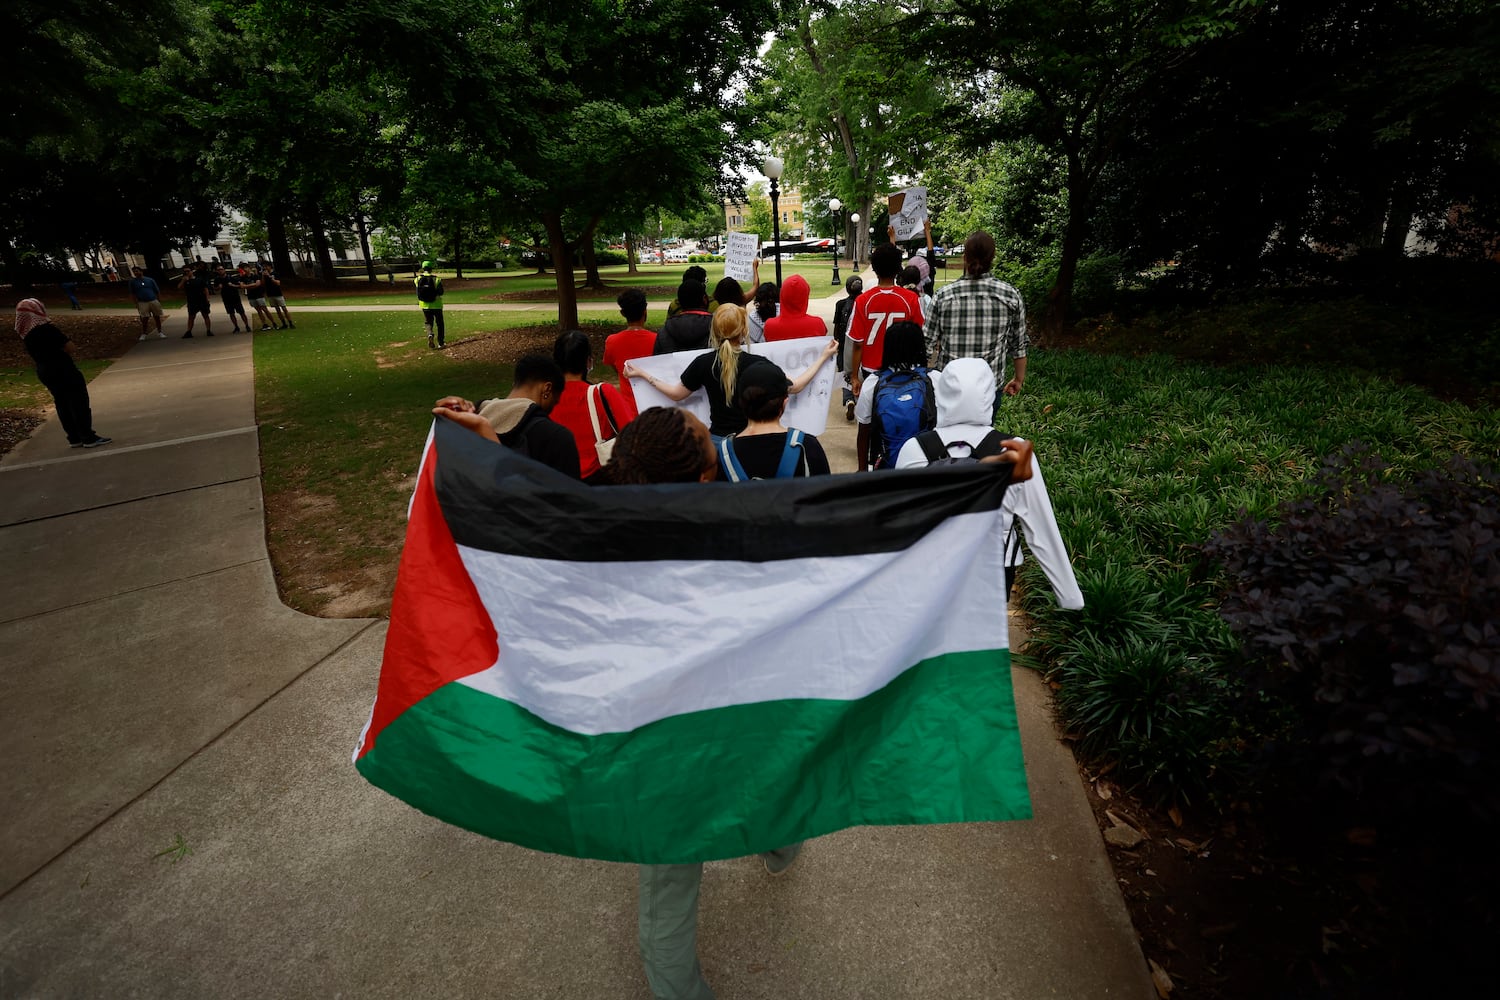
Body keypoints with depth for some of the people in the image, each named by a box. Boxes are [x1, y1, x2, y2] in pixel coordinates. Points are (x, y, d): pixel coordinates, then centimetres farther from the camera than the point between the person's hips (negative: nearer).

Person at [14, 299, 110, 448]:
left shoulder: (26, 334, 7)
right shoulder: (46, 329, -17)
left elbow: (38, 353, 12)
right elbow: (69, 349, -16)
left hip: (44, 371, 8)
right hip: (63, 369, -8)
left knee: (63, 404, 13)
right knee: (79, 403, -3)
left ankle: (74, 438, 16)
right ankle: (88, 437, -4)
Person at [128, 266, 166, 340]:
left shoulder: (150, 280, 5)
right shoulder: (133, 281, 5)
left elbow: (157, 291, 8)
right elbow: (132, 294, 6)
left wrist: (159, 301, 2)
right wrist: (136, 303, -1)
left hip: (154, 301, 1)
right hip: (142, 303, -1)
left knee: (157, 317, 5)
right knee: (145, 319, -2)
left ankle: (159, 333, 14)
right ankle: (143, 334, 6)